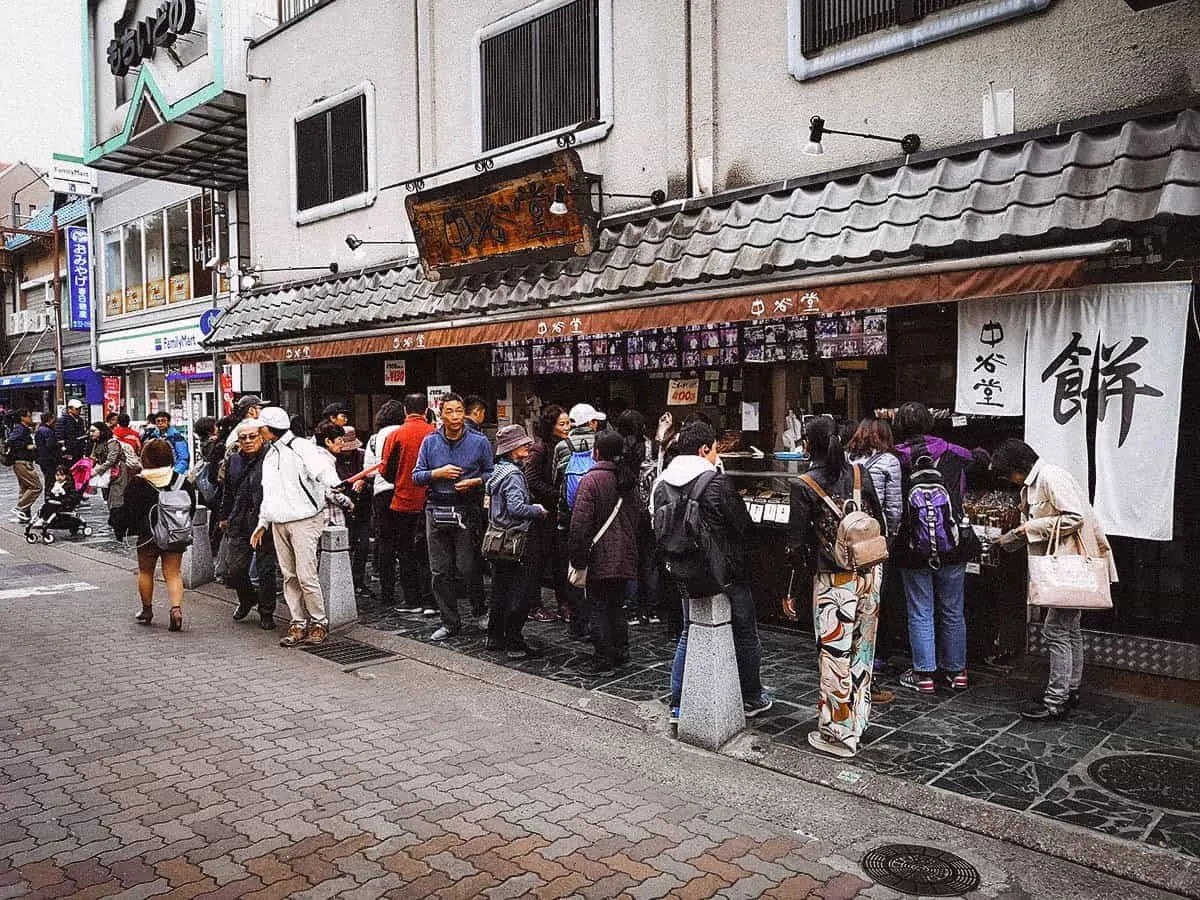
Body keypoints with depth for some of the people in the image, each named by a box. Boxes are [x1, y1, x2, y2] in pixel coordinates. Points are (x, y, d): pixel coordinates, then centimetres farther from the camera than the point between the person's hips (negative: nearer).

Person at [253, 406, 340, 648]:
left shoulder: (300, 447, -7)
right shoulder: (270, 455, 19)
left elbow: (323, 469, -21)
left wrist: (336, 487, -41)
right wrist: (262, 523, 26)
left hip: (304, 520, -8)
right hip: (279, 523, 8)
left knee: (306, 575, -9)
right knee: (289, 576, 9)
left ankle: (319, 622, 5)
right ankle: (298, 623, 16)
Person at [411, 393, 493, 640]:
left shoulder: (479, 441, 0)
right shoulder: (430, 442, 6)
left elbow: (491, 473, 6)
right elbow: (417, 476, 6)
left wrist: (475, 482, -11)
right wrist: (438, 473, -10)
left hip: (467, 511, -3)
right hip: (436, 511, 3)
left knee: (468, 568, -5)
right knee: (440, 572, 7)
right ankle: (450, 622, 19)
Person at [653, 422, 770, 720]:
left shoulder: (662, 485, 1)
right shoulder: (716, 481, -17)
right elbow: (744, 526, -13)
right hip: (727, 573, -5)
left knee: (689, 634, 18)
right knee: (745, 634, 14)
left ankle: (679, 704, 18)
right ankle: (751, 699, 27)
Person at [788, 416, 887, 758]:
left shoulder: (804, 486, -11)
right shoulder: (860, 474, 3)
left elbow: (796, 543, -9)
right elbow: (880, 522, 8)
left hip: (834, 581, -5)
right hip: (870, 575, 6)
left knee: (835, 656, 4)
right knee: (862, 649, 17)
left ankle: (838, 734, 14)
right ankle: (858, 721, 31)